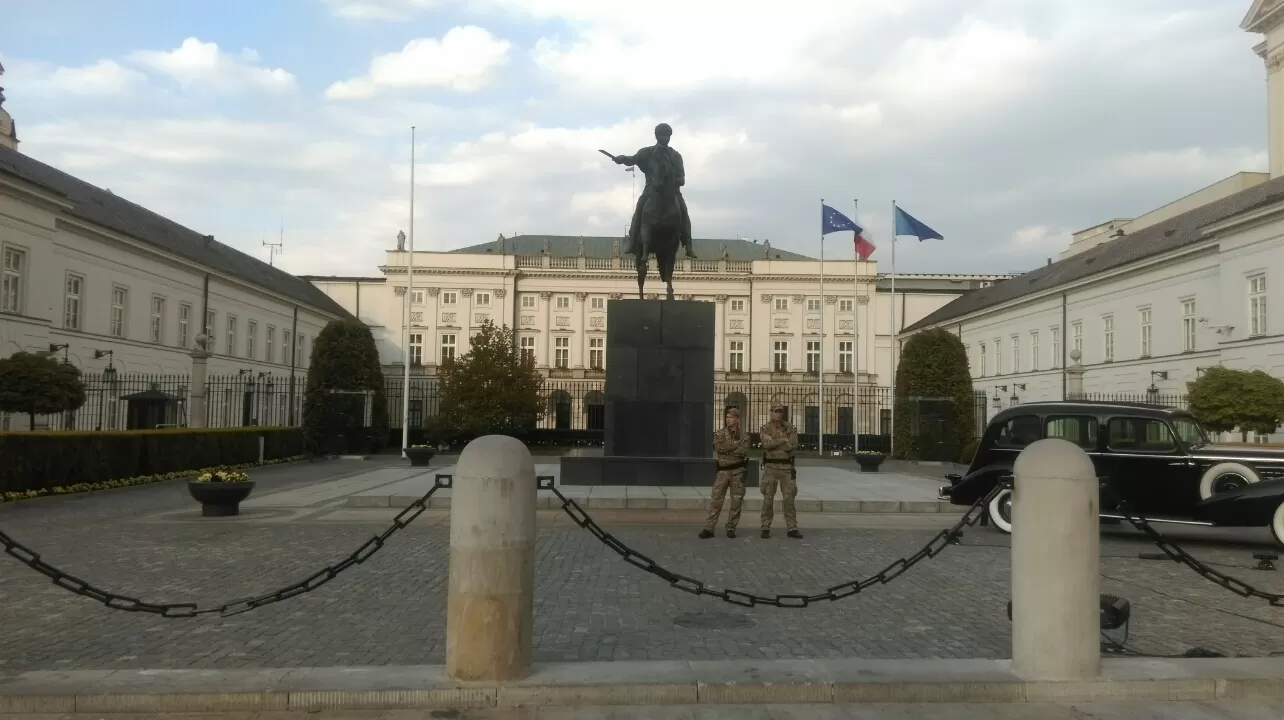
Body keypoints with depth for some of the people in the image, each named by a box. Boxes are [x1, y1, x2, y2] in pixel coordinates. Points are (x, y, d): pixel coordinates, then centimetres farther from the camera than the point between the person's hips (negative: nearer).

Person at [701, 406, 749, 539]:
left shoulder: (743, 436, 4)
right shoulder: (719, 434, 6)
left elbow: (743, 452, -12)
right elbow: (718, 447, -13)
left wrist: (726, 449, -13)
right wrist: (737, 443, -13)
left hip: (738, 472, 0)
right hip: (722, 471, 0)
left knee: (736, 501, 3)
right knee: (716, 500, -4)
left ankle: (731, 528, 14)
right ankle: (708, 528, -4)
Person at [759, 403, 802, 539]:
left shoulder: (790, 428, 6)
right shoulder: (765, 429, 1)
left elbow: (793, 446, -10)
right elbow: (766, 444, -18)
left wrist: (774, 442, -14)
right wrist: (783, 440, -16)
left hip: (786, 467, 1)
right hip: (770, 467, -1)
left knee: (789, 498, 1)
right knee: (768, 498, 1)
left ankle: (792, 528, 5)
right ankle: (766, 528, 8)